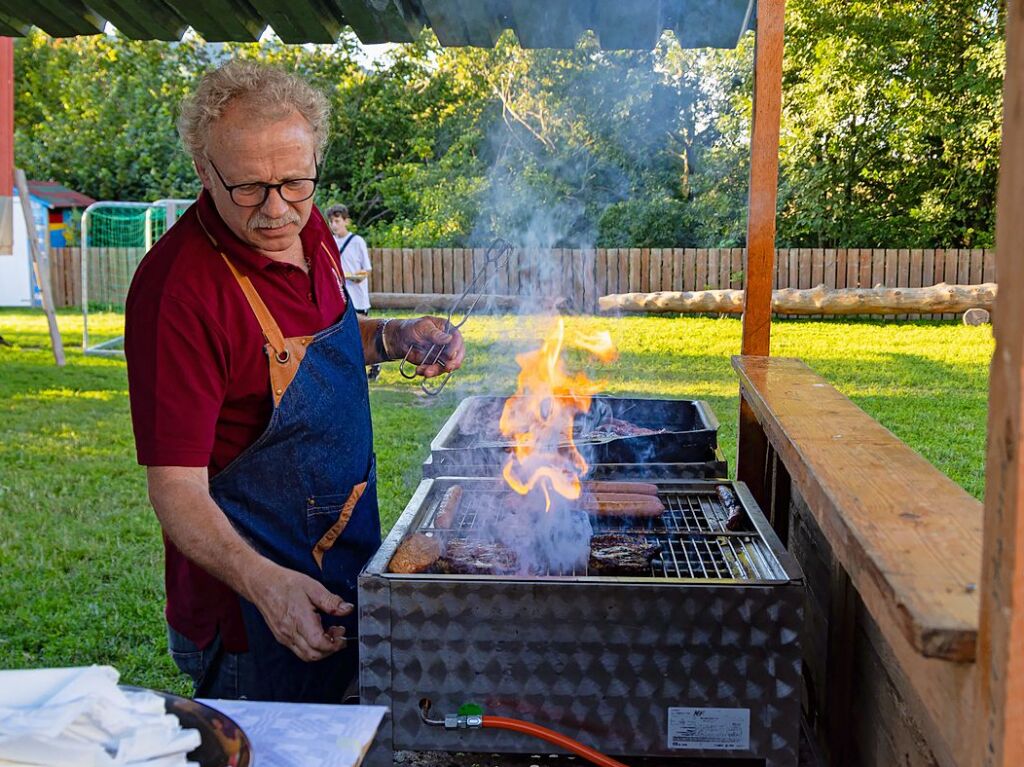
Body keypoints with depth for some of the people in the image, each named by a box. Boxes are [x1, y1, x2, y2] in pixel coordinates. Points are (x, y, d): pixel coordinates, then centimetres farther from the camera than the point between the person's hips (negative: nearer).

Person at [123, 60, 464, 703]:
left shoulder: (308, 230, -3)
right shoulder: (179, 288, -27)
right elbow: (176, 488, -27)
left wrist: (396, 337, -2)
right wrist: (262, 580, -43)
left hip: (350, 560, 8)